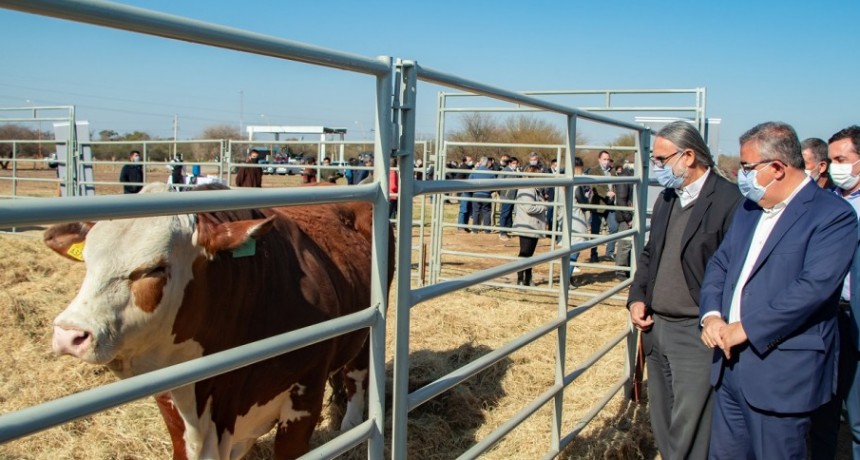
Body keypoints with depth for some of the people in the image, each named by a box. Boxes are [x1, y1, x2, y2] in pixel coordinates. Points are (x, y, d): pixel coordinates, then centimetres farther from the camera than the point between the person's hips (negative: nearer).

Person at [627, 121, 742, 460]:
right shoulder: (666, 199, 12)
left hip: (697, 334, -8)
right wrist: (637, 298, 8)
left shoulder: (728, 200, -14)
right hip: (656, 328, 8)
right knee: (663, 428, 18)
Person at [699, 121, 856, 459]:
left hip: (782, 374, -7)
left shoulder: (833, 215, -12)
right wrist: (711, 314, -5)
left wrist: (745, 329, -20)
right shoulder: (748, 209, 14)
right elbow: (719, 264, 13)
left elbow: (814, 286, -22)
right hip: (730, 363, 7)